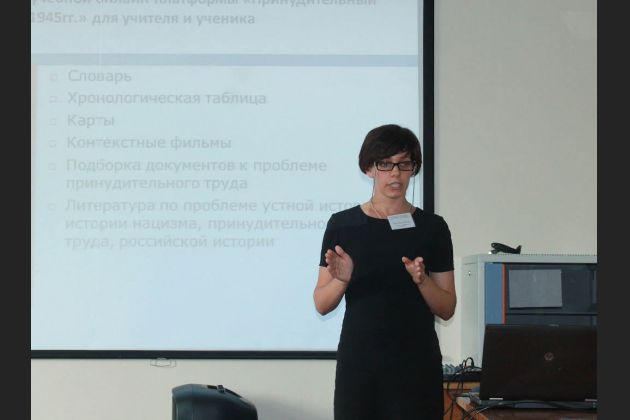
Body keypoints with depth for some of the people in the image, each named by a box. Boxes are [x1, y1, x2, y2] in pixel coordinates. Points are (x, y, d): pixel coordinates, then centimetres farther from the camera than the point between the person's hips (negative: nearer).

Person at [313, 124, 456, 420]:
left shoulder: (432, 228, 3)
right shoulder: (342, 225, 3)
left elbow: (447, 309, 2)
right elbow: (322, 305, 2)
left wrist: (421, 280, -16)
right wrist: (342, 279, -18)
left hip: (416, 365, 0)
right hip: (358, 363, 0)